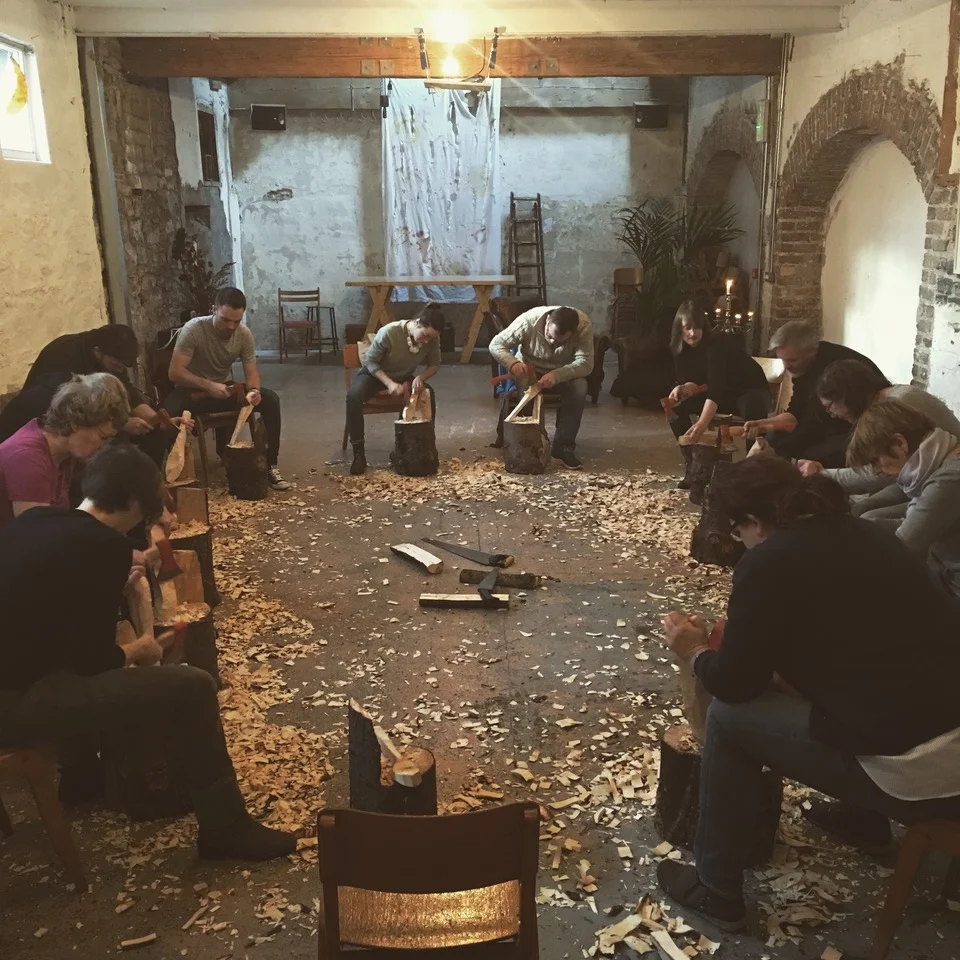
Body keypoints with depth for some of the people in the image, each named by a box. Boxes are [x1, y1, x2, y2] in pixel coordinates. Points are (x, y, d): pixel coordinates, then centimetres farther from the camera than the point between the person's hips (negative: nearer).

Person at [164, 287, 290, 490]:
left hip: (225, 387, 4)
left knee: (270, 400, -18)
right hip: (193, 389, -4)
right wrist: (208, 385, -39)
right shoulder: (194, 329, -23)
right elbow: (174, 372, -26)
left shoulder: (244, 334, -11)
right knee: (168, 412, -36)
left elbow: (251, 372, -8)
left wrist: (254, 390, -32)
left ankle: (270, 466, -10)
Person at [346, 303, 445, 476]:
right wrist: (390, 383, -33)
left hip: (404, 377, 3)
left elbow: (434, 365, -5)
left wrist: (420, 377, -26)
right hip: (374, 374, -3)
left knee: (428, 395, -25)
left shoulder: (432, 338, -19)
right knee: (353, 396, -33)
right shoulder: (389, 332, -31)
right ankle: (359, 453, -25)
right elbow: (370, 361, -21)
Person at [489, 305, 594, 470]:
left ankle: (563, 447, -21)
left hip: (563, 374, 1)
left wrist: (556, 375, -45)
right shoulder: (529, 320, -28)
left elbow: (586, 363, -30)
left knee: (580, 387, -31)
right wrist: (513, 363, -42)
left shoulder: (584, 325, -28)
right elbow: (496, 344, -22)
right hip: (529, 370, -1)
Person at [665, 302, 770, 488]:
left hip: (750, 390, -6)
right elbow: (688, 380, -1)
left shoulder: (717, 344, -29)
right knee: (677, 406, -16)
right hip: (721, 394, 6)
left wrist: (701, 424, -55)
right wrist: (681, 388, -28)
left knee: (752, 409, -40)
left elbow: (716, 386, -41)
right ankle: (692, 467, -9)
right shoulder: (682, 349, -8)